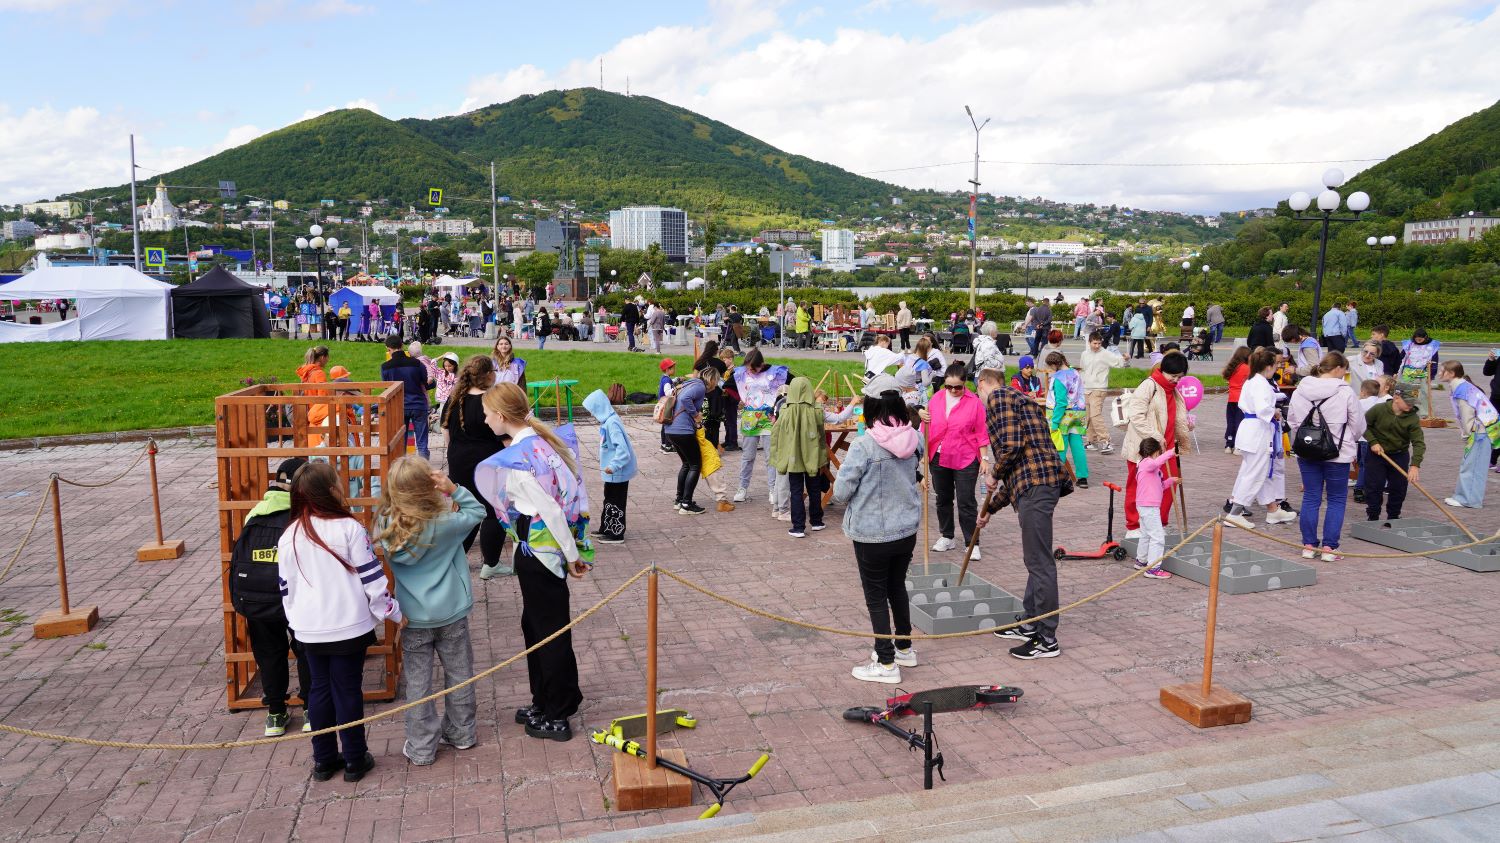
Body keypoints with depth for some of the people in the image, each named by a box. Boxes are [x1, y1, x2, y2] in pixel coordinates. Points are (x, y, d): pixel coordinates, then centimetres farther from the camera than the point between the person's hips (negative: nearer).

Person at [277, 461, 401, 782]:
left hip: (309, 630, 4)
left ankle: (323, 760, 25)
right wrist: (392, 612, 1)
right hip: (349, 626, -4)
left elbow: (286, 589, 9)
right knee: (348, 690, 6)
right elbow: (372, 578, -11)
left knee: (320, 690, 16)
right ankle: (355, 761, 16)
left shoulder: (288, 537, 0)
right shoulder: (348, 528, -14)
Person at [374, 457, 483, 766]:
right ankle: (462, 734, 32)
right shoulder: (444, 523, -18)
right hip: (451, 613, -1)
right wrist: (453, 489, -16)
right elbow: (478, 511, -6)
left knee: (417, 682, 12)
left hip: (413, 617, 1)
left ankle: (421, 748, 20)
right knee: (458, 674, 18)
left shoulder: (386, 526, -12)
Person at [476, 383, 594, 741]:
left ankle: (558, 716, 19)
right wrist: (574, 551, 9)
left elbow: (550, 511, -24)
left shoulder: (512, 461, -21)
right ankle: (543, 702, 35)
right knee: (535, 625, 21)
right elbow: (570, 494, 5)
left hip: (537, 553, -9)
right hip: (555, 548, 9)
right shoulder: (549, 440, 4)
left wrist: (571, 555, -13)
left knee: (549, 632, 4)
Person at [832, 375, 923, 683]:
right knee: (897, 587, 23)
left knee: (876, 596, 9)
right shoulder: (914, 439, -7)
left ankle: (886, 663, 17)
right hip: (907, 529, 6)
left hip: (873, 534, -6)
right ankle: (904, 648, 37)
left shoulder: (864, 445, -23)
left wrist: (854, 494, 2)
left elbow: (841, 491, -17)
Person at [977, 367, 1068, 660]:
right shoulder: (1018, 400, 28)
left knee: (1040, 563, -5)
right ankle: (1030, 625, 29)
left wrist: (995, 474, 1)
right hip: (1034, 483, 10)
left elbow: (1010, 445, -17)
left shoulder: (999, 397, -1)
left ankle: (1047, 639, 0)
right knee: (1035, 560, 18)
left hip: (1035, 485, -10)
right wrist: (990, 508, 35)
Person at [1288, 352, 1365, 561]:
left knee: (1310, 498, 10)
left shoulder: (1300, 391, -1)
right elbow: (1358, 426, -2)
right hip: (1338, 454, -4)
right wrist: (1351, 441, 18)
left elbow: (1292, 420, 8)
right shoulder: (1346, 393, -12)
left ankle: (1308, 545, 13)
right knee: (1336, 500, 8)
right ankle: (1329, 547, 7)